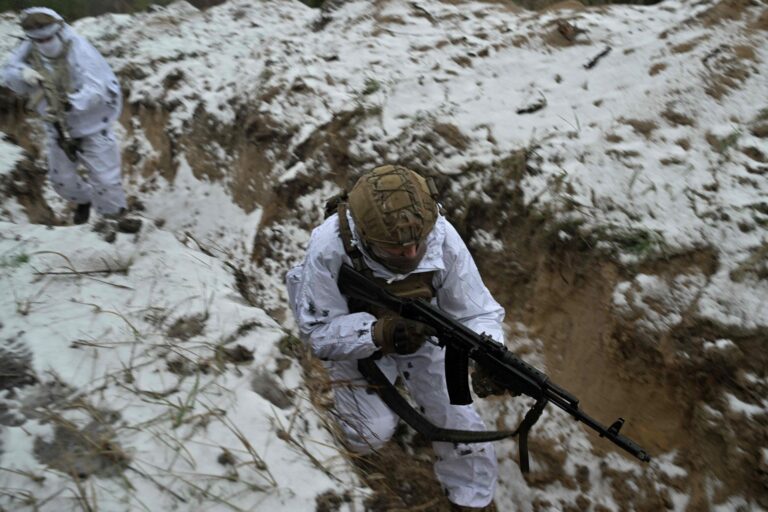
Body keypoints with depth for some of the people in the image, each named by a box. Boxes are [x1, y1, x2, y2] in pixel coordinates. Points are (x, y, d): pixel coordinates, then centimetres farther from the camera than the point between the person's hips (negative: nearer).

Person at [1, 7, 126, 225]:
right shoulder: (28, 50, -8)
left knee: (105, 179, -1)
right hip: (57, 128, 6)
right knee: (62, 181, 19)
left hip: (91, 125, -6)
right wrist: (22, 73, -24)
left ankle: (115, 217, 21)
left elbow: (95, 89, -33)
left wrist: (68, 105, -48)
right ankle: (83, 199, 50)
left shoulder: (79, 51, -25)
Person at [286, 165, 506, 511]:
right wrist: (379, 334, -44)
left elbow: (477, 312, -21)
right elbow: (318, 331, -26)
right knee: (371, 435, -11)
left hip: (422, 334, 2)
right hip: (356, 339, -1)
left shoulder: (443, 238, -30)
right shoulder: (330, 248, -35)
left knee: (458, 420, 0)